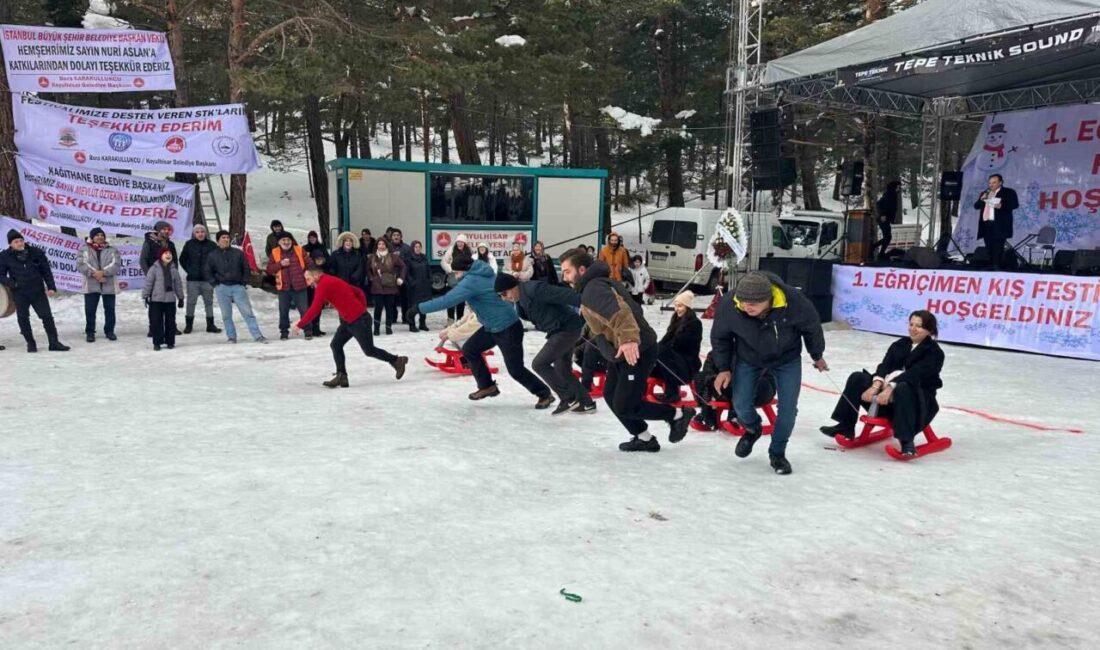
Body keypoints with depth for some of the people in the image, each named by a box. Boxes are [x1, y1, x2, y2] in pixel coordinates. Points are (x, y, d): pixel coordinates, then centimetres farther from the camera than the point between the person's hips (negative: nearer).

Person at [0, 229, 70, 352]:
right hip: (19, 294, 0)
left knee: (47, 316, 0)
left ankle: (54, 342, 7)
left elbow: (46, 271, 2)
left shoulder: (36, 252, -2)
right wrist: (12, 284, -14)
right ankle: (30, 343, 19)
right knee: (23, 319, 6)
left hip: (38, 292, 0)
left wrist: (51, 287, -3)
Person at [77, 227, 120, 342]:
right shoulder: (84, 249, 5)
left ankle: (109, 331, 19)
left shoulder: (112, 250, 6)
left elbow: (116, 264, -7)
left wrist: (103, 272, -20)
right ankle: (90, 332, 13)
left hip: (109, 285, 1)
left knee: (110, 309, 7)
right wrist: (94, 273, -19)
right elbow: (81, 264, -7)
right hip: (91, 285, -1)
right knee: (90, 310, 2)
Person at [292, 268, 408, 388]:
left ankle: (397, 361, 18)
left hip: (358, 320, -10)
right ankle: (341, 376, 6)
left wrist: (300, 325, -16)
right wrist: (362, 309, 15)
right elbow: (358, 292, 20)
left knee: (369, 350, 2)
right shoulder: (331, 282, 17)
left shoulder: (323, 285, -13)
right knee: (335, 345, 6)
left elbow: (315, 309, -21)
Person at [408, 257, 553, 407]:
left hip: (508, 328, -10)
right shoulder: (483, 274, 7)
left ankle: (545, 394, 14)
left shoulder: (472, 281, -22)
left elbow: (447, 300, -27)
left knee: (515, 369, -3)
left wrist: (419, 308, -22)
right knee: (469, 349, 9)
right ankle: (487, 386, 19)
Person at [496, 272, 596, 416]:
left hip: (568, 328, -10)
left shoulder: (533, 289, -21)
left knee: (539, 364, -7)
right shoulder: (521, 298, 9)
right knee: (562, 369, 17)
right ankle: (586, 403, 26)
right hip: (562, 330, 10)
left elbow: (564, 295, -25)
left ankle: (569, 398, 0)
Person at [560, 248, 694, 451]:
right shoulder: (598, 283, 13)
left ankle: (678, 414, 13)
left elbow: (618, 311, -38)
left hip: (636, 352, -11)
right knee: (611, 396, 16)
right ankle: (644, 438, 26)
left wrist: (628, 338, -52)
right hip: (622, 352, 11)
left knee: (624, 406, -5)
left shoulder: (593, 288, -20)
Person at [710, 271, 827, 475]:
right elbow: (720, 337, -9)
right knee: (741, 406, -3)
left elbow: (812, 327, -12)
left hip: (787, 359, -1)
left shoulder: (794, 301, -36)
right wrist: (724, 368, -8)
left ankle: (777, 453, 23)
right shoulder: (728, 306, -33)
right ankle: (752, 430, 34)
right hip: (748, 359, 1)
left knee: (788, 409, -2)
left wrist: (817, 356, 3)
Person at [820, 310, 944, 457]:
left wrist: (890, 389, -33)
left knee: (903, 389, -39)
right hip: (888, 390, 6)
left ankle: (907, 441, -39)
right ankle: (846, 427, -9)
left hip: (919, 399, -6)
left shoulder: (935, 352, -4)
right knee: (857, 378, -10)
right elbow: (885, 366, -1)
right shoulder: (899, 345, 14)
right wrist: (876, 385, -21)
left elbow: (914, 374, -20)